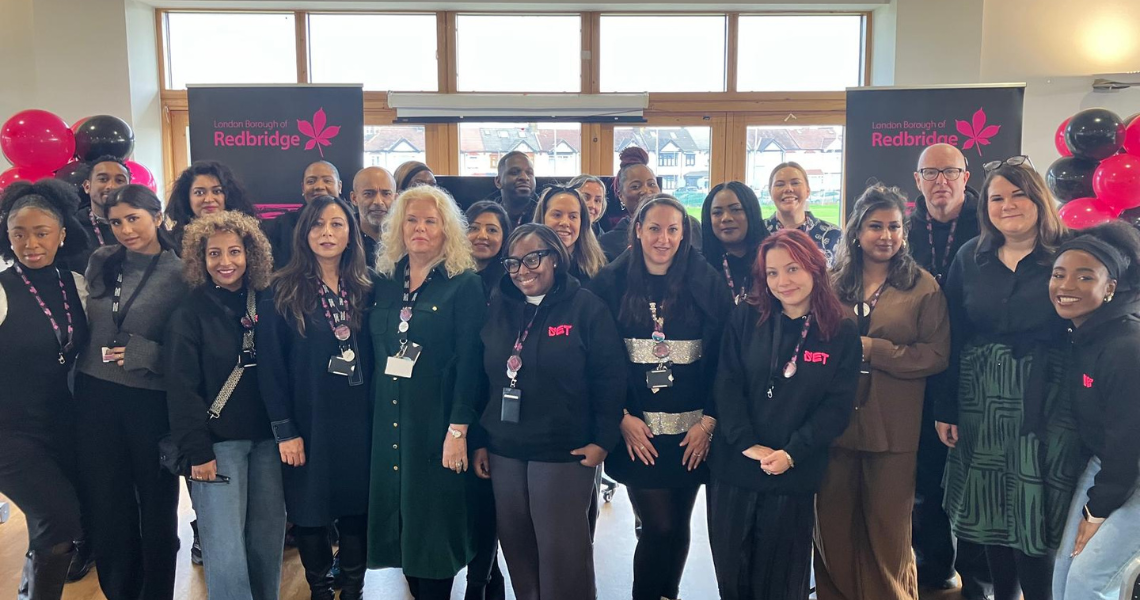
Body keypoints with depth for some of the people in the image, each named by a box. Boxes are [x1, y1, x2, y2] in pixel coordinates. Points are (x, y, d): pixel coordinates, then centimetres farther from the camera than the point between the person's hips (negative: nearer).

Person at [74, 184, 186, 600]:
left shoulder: (180, 273, -8)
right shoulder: (101, 263, 4)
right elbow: (83, 324, 15)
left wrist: (144, 353, -17)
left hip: (152, 401, -4)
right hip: (96, 396, 4)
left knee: (156, 501, 11)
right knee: (105, 501, 12)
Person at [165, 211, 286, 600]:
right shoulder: (190, 314, -4)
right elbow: (182, 390, -7)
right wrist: (198, 451, -11)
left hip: (267, 437, 4)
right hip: (218, 442, -3)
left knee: (269, 539, 7)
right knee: (226, 550, -2)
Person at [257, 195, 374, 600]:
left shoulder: (365, 289, 4)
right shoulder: (282, 293, -4)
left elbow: (376, 357, 6)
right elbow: (270, 366, -7)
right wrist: (284, 430, -11)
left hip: (358, 421, 2)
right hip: (308, 423, -2)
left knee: (356, 509, 9)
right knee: (310, 513, 8)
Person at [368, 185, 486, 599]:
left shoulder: (465, 285, -6)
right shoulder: (385, 282, 9)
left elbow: (470, 362, -12)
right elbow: (376, 355, 11)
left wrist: (458, 428, -17)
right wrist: (370, 416, 6)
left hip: (437, 422, -5)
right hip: (390, 421, 5)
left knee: (433, 525, 3)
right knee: (401, 519, 11)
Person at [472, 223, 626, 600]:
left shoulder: (586, 308, -6)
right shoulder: (498, 309, 7)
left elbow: (610, 378, -7)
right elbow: (482, 378, 11)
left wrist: (603, 440, -10)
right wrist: (479, 440, 9)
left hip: (564, 452, -4)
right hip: (504, 451, 5)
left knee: (562, 551, 1)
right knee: (515, 546, 13)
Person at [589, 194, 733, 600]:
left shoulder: (706, 285, 1)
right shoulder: (611, 284, 0)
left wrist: (709, 420, -7)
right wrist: (622, 417, -8)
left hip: (692, 429, 1)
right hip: (638, 429, -1)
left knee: (678, 525, 9)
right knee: (658, 527, -1)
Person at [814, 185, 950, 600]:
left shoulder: (923, 287, -1)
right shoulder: (832, 282, 7)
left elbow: (936, 355, -8)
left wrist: (872, 349, -15)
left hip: (893, 429, -2)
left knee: (887, 528, 10)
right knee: (833, 525, 10)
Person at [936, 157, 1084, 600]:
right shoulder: (970, 258, 5)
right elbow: (952, 337, 5)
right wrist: (946, 409, 3)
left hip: (1045, 403, -3)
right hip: (980, 400, 3)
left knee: (1035, 512, 1)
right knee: (990, 509, 11)